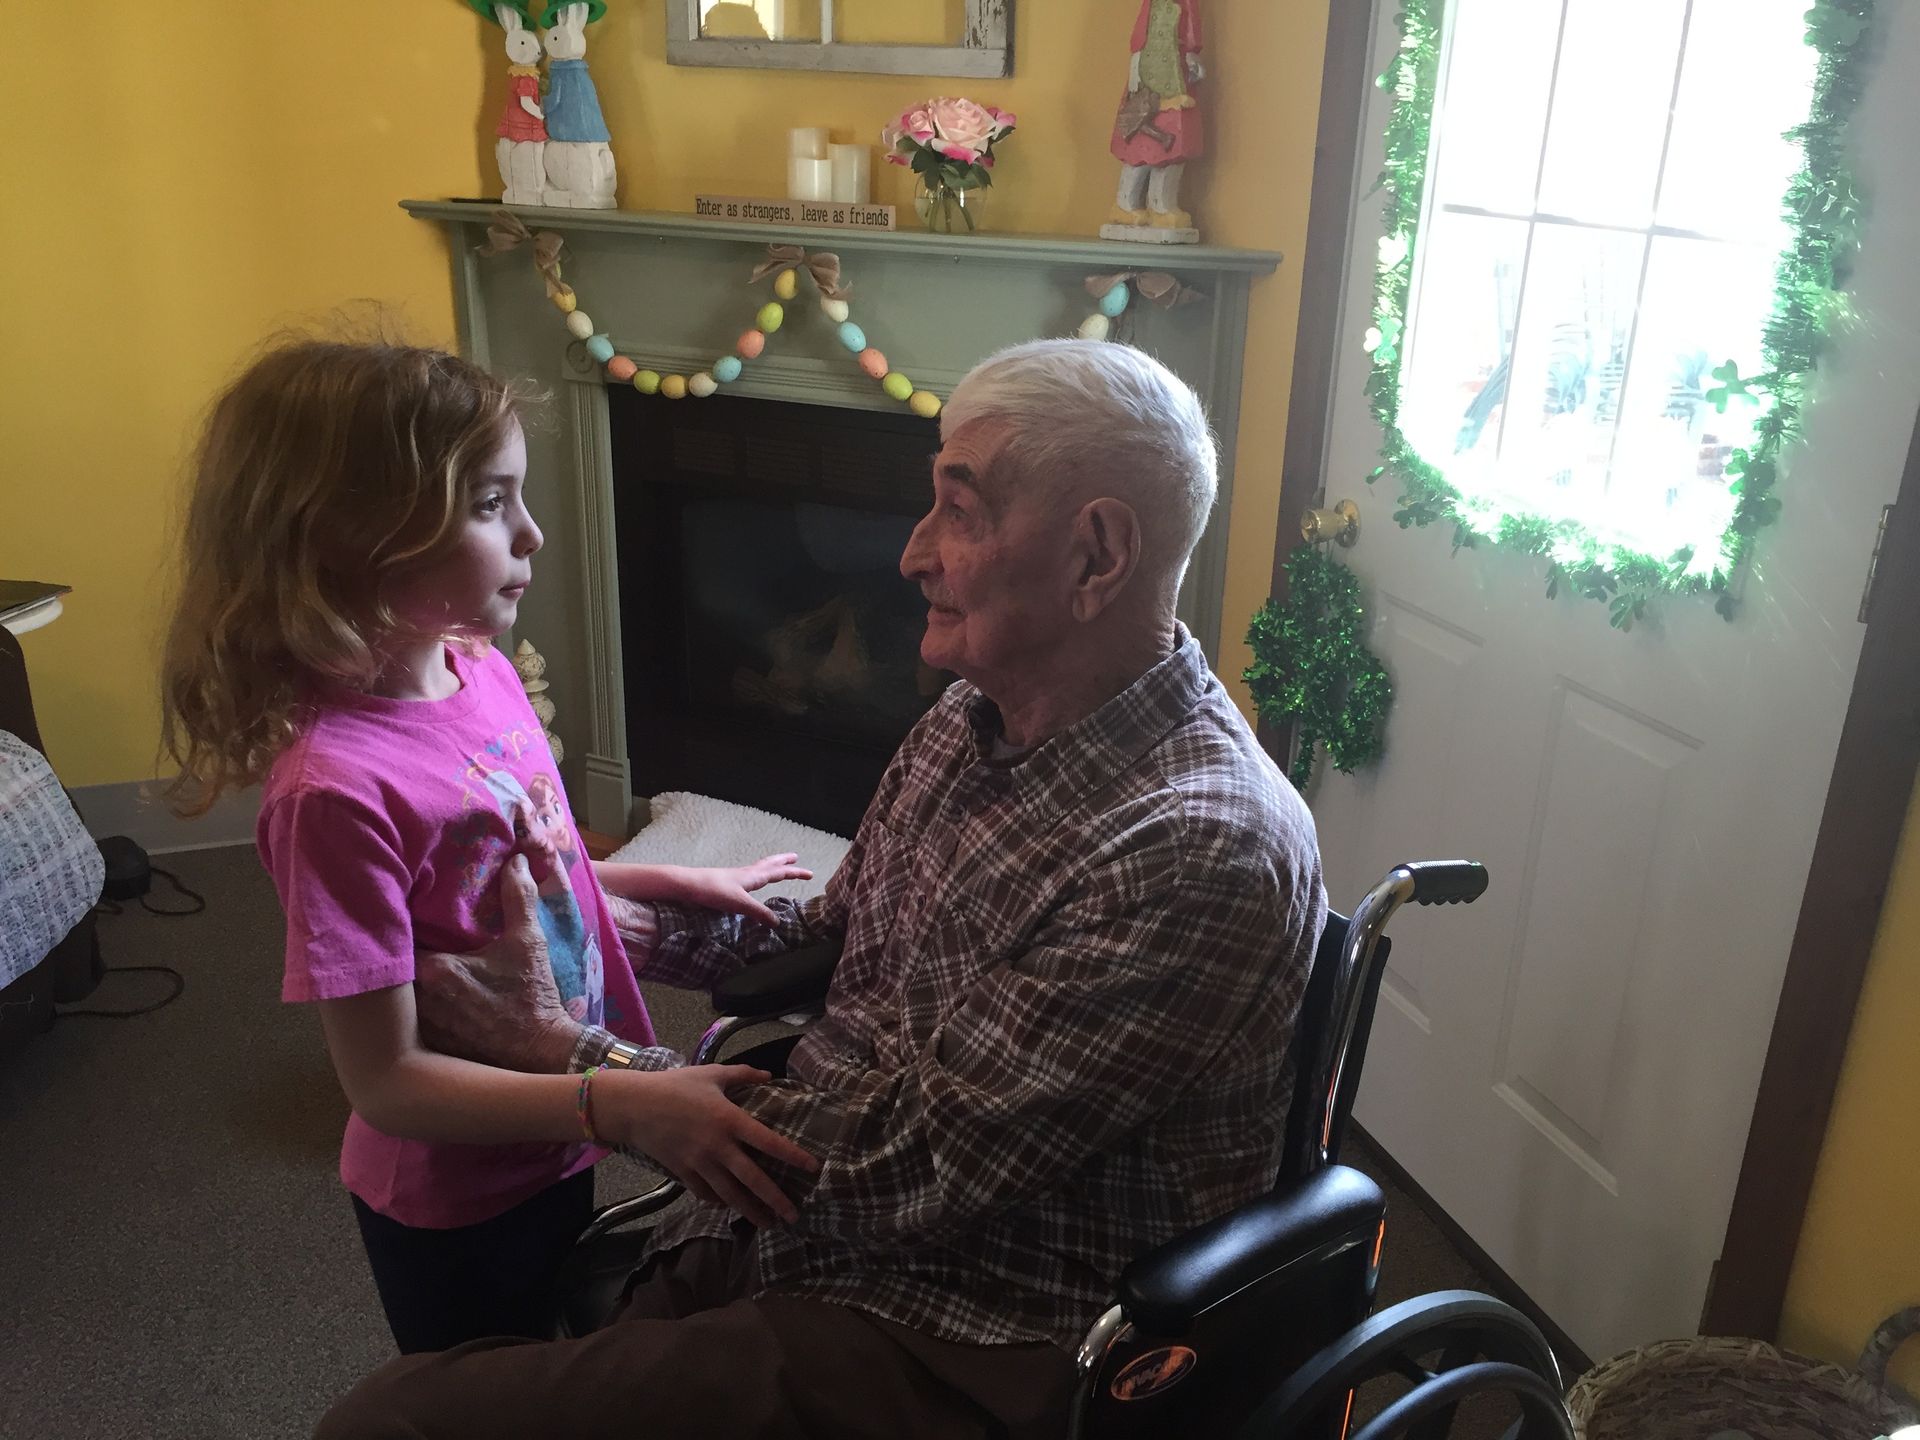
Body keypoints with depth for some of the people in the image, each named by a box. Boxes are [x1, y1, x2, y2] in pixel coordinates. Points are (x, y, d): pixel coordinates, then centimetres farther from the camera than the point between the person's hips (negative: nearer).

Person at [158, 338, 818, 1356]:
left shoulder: (480, 667, -8)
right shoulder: (336, 787, -31)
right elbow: (387, 1082, -25)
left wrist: (673, 882, 1)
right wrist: (622, 1105, -32)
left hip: (549, 1156, 7)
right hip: (455, 1207, -7)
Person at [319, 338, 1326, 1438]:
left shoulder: (1202, 852, -26)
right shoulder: (975, 717, 3)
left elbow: (901, 1181, -23)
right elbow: (838, 934, 14)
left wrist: (567, 1053, -16)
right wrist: (606, 920, 1)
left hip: (974, 1350, -7)